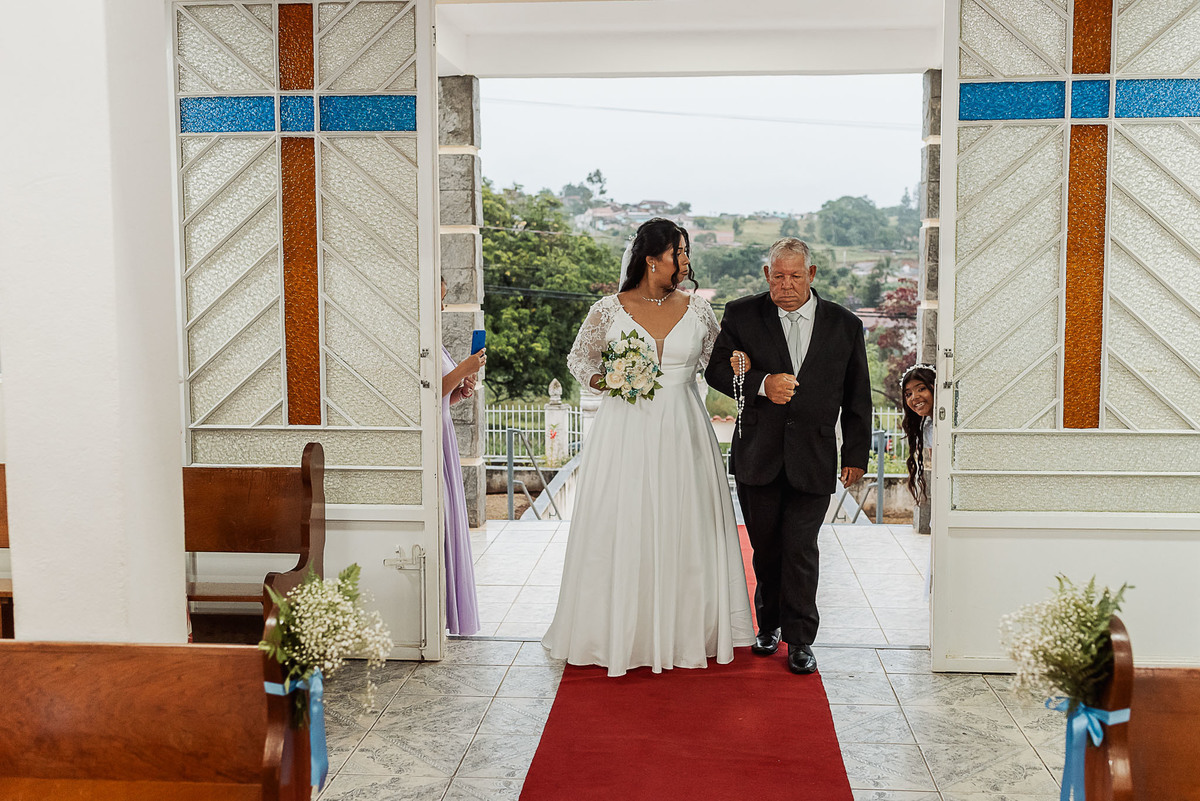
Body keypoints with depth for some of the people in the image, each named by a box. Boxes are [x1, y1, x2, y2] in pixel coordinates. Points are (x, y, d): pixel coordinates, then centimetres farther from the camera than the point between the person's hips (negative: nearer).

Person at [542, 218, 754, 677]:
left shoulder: (697, 310, 3)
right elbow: (579, 358, 10)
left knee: (684, 528, 7)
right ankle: (619, 633, 17)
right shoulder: (608, 310, -3)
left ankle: (686, 630, 21)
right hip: (625, 431, -2)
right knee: (621, 530, 2)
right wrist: (603, 382, -8)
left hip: (682, 432, 2)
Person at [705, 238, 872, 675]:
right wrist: (762, 384, -18)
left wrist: (856, 455, 5)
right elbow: (717, 371, -1)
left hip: (813, 459, -1)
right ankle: (769, 623, 31)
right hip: (758, 455, 1)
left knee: (800, 548, -4)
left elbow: (857, 398, 8)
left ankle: (800, 639, 9)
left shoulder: (844, 325, 4)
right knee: (766, 547, 11)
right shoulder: (742, 315, 2)